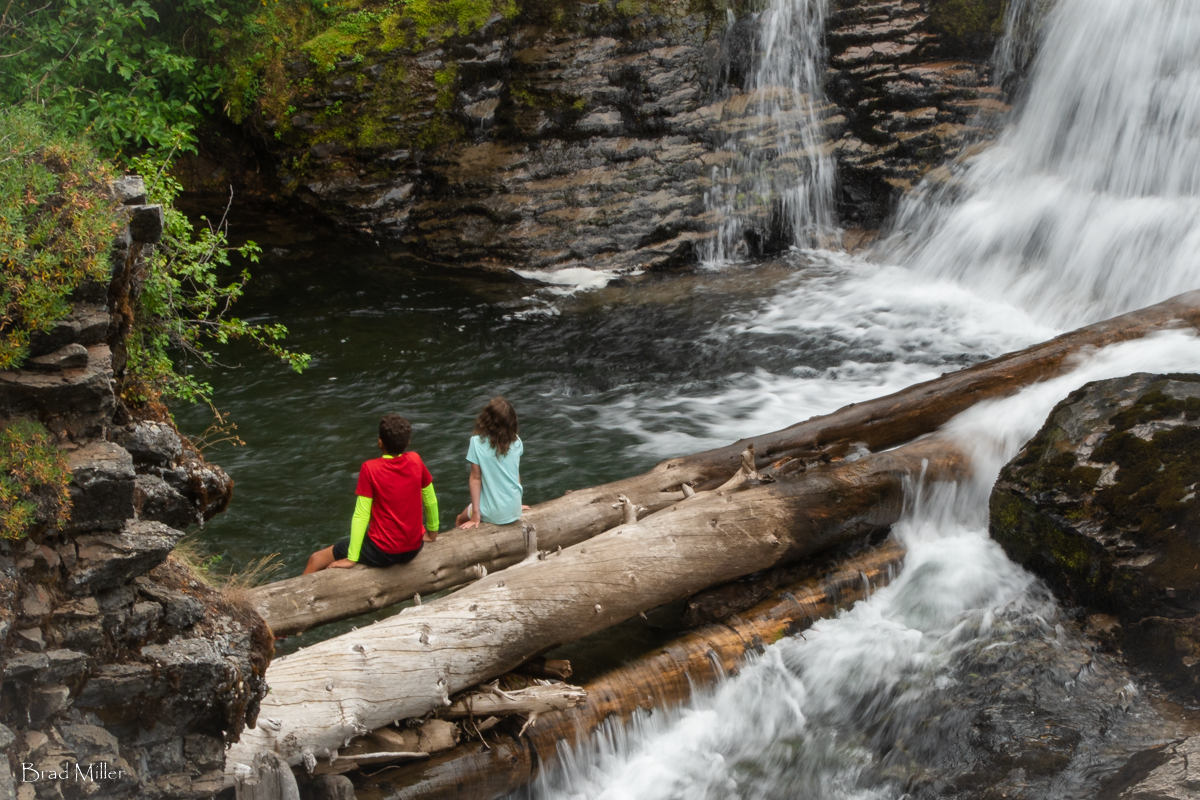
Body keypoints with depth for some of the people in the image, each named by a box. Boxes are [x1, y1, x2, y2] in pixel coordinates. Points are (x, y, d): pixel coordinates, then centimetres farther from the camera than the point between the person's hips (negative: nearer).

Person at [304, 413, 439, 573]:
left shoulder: (370, 469, -17)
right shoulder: (415, 461, -6)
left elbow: (361, 515, -15)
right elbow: (430, 500, 6)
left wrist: (351, 558, -9)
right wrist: (432, 532, 22)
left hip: (383, 552, -5)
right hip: (414, 548, 5)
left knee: (316, 559, 9)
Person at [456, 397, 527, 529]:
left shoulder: (477, 442, -18)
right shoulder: (516, 441, -8)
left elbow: (475, 479, -13)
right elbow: (516, 474, 3)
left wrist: (475, 514, -8)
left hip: (492, 515, -4)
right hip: (514, 511, 4)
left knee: (460, 521, 28)